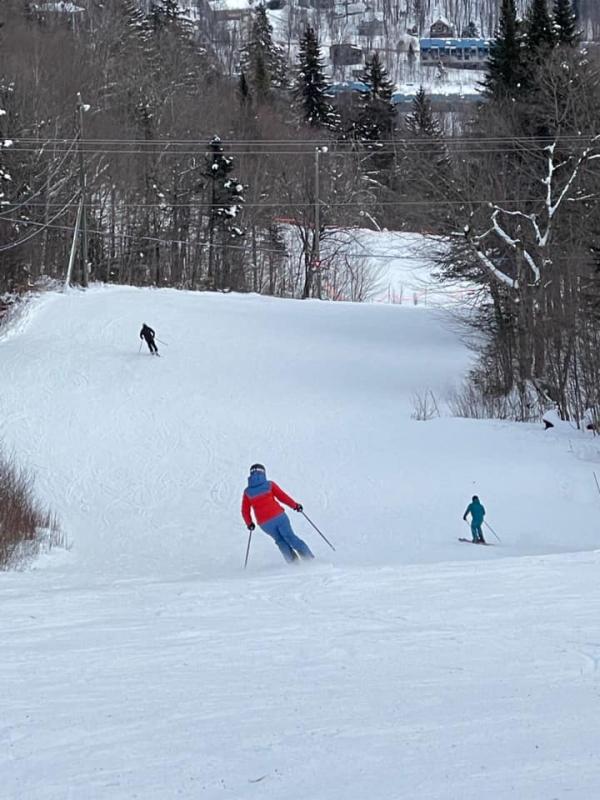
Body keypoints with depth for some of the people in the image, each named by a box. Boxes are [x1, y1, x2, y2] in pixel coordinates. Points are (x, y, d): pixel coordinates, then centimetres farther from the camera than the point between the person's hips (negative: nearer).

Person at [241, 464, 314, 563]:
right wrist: (295, 505, 10)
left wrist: (249, 523, 23)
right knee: (290, 537, 11)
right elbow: (283, 496, -3)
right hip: (278, 517, -1)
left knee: (281, 541, 19)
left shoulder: (247, 492, 5)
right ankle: (309, 559, 8)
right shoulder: (269, 485, -1)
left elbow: (245, 511, 8)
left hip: (265, 523, 1)